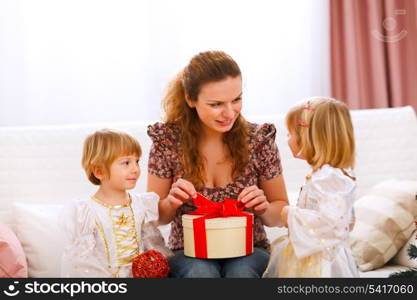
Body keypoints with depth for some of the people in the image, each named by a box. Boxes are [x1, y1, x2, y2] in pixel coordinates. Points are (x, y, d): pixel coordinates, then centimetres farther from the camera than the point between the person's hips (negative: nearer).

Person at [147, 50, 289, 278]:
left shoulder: (259, 139, -5)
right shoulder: (168, 141, -6)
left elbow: (281, 214, 6)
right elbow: (155, 217, 4)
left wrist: (264, 208, -17)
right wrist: (170, 203, -18)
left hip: (248, 251, 0)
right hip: (189, 253, 0)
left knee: (241, 272, -33)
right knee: (201, 272, -33)